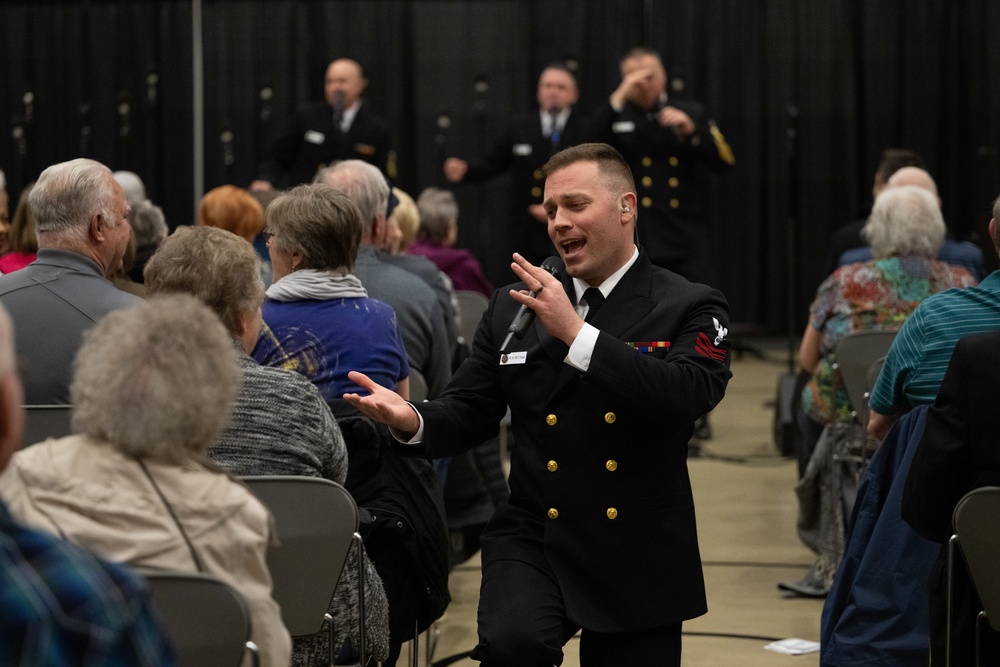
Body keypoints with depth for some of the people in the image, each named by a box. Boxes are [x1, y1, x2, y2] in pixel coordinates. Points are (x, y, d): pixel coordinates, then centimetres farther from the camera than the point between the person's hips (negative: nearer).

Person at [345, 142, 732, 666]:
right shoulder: (512, 309, 9)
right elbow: (468, 413, 11)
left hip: (637, 559, -1)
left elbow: (691, 394, -20)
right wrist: (411, 420, -12)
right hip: (531, 542, 1)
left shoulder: (689, 309, -1)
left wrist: (576, 333, -23)